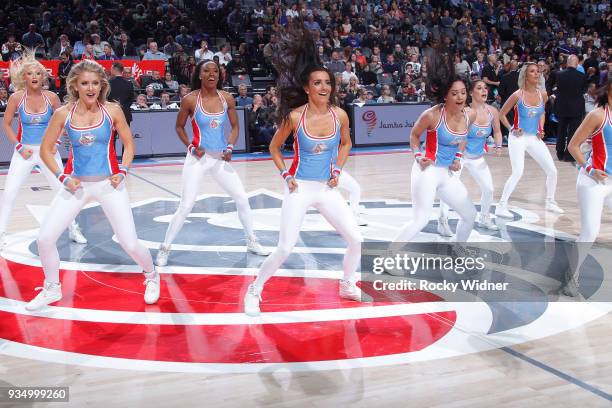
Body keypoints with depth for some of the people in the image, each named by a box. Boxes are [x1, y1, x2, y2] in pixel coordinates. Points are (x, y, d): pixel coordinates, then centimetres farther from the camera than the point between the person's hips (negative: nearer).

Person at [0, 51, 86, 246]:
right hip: (25, 151, 0)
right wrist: (19, 147, -8)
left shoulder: (51, 97, -6)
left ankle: (73, 229, 20)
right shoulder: (16, 97, -8)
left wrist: (56, 143, -5)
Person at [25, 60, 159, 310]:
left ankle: (151, 277, 26)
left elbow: (129, 144, 5)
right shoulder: (63, 114, -5)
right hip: (77, 184, 2)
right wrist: (62, 177, -7)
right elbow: (45, 150, 5)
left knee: (129, 244, -6)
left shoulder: (112, 111, -7)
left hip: (109, 184, -2)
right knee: (44, 238, -4)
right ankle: (52, 289, 21)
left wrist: (122, 171, -9)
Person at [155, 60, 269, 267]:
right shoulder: (190, 99, -10)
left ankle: (252, 242, 24)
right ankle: (164, 249, 8)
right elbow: (179, 127, 2)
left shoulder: (227, 99, -1)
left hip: (220, 158, 4)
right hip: (198, 159, -4)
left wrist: (230, 147, -6)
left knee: (242, 199, 6)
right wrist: (191, 147, -12)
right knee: (185, 206, -6)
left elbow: (235, 127, 9)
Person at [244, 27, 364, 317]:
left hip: (327, 189, 4)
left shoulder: (340, 115, -4)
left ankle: (347, 286, 28)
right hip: (300, 188, -4)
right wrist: (285, 175, -7)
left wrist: (338, 170, 5)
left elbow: (345, 143, 17)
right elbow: (274, 148, 3)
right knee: (285, 248, -7)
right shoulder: (295, 116, -12)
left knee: (356, 240, 2)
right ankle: (254, 291, 13)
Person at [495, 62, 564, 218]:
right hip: (518, 138, -6)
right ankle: (501, 206, -10)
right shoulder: (517, 95, -12)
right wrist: (511, 129, -10)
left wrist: (541, 129, 6)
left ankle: (550, 202, 25)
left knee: (552, 170, 4)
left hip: (535, 138, 6)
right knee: (518, 172, -19)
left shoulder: (543, 94, 2)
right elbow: (501, 114, -1)